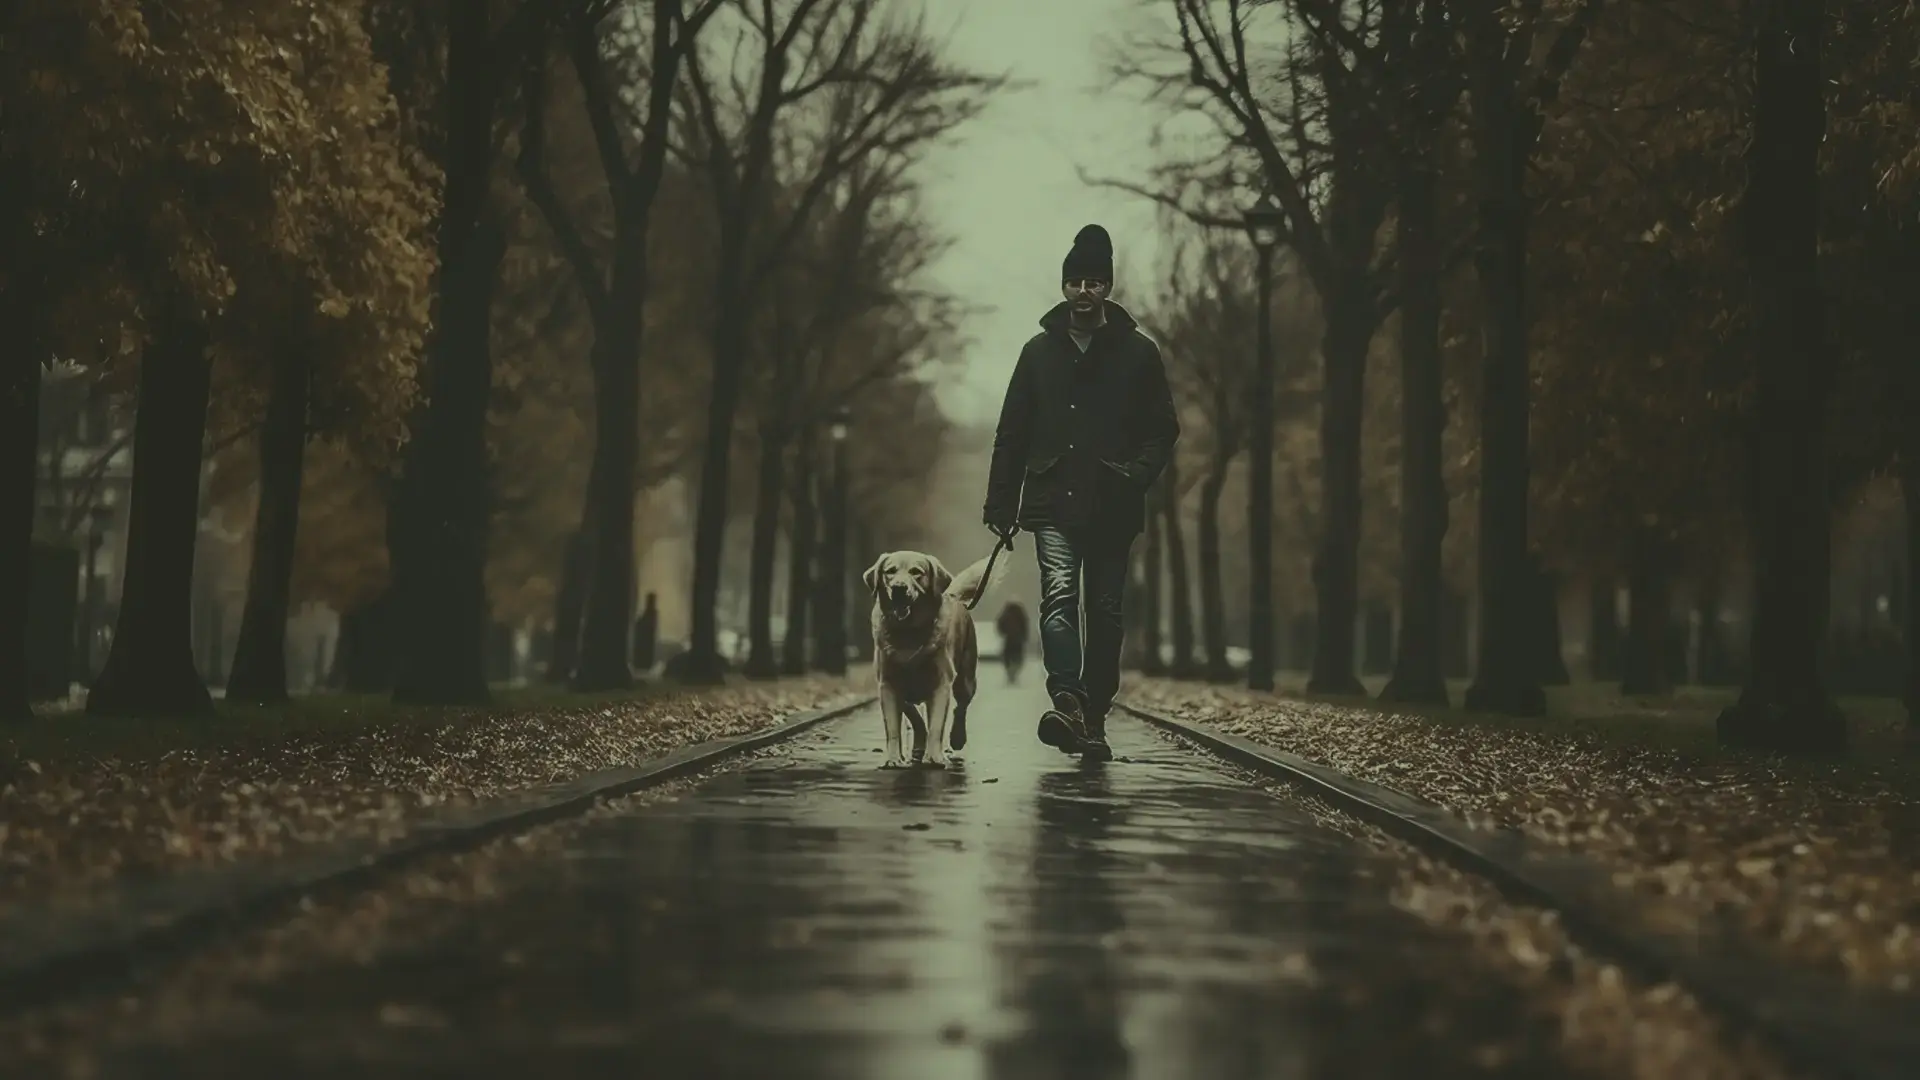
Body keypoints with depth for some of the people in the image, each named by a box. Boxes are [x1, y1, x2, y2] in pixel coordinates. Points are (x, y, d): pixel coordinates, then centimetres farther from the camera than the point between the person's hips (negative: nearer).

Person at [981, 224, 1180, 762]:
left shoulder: (1138, 352, 5)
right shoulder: (1040, 350, 9)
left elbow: (1163, 429, 6)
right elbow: (1011, 434, 11)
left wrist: (1136, 474, -13)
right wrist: (1001, 504, 5)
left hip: (1113, 509, 0)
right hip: (1053, 502, 0)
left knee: (1105, 613, 4)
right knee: (1059, 596, -19)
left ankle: (1094, 718, 12)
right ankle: (1068, 701, -33)